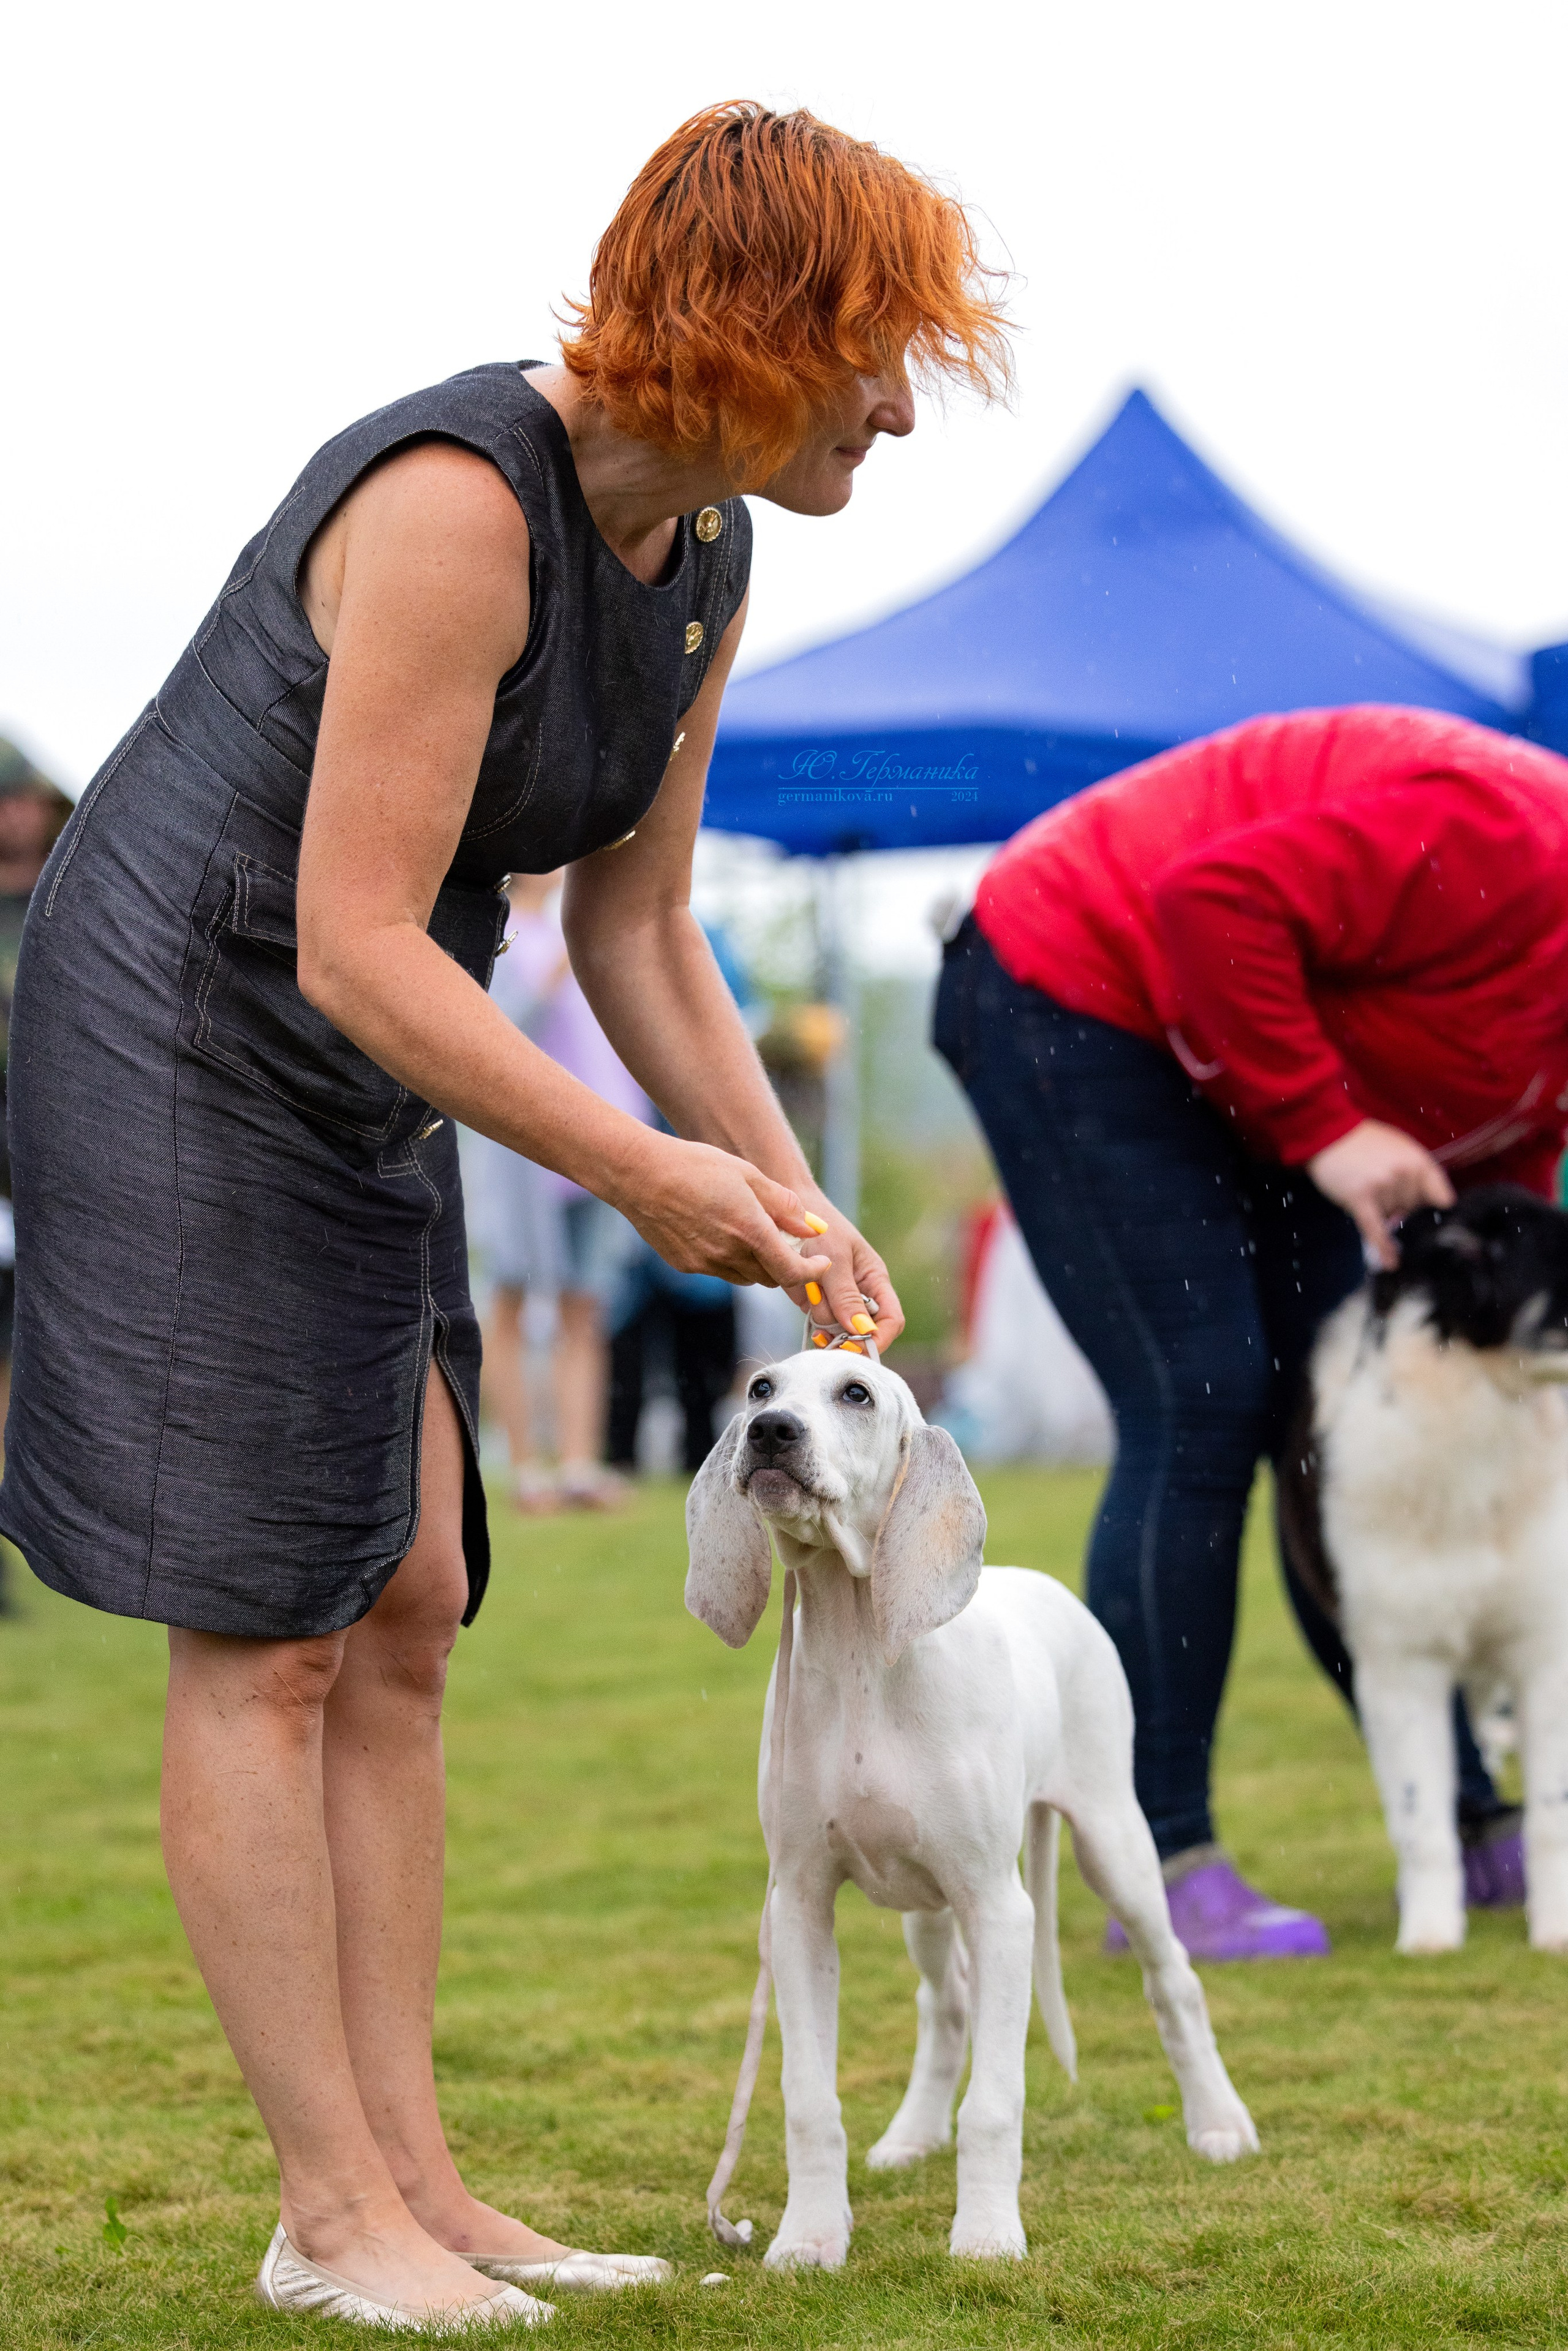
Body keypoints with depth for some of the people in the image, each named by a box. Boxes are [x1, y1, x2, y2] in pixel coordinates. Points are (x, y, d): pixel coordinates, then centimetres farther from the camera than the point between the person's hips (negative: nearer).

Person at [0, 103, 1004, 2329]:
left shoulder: (703, 556, 2)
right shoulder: (457, 502, -26)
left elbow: (636, 924, 10)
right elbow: (358, 944, -28)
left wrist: (793, 1199, 0)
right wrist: (643, 1174, -24)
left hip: (362, 1084, 9)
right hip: (181, 1037, -9)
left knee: (404, 1615, 6)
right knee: (267, 1635, -6)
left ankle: (412, 2179, 11)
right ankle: (333, 2210, 1)